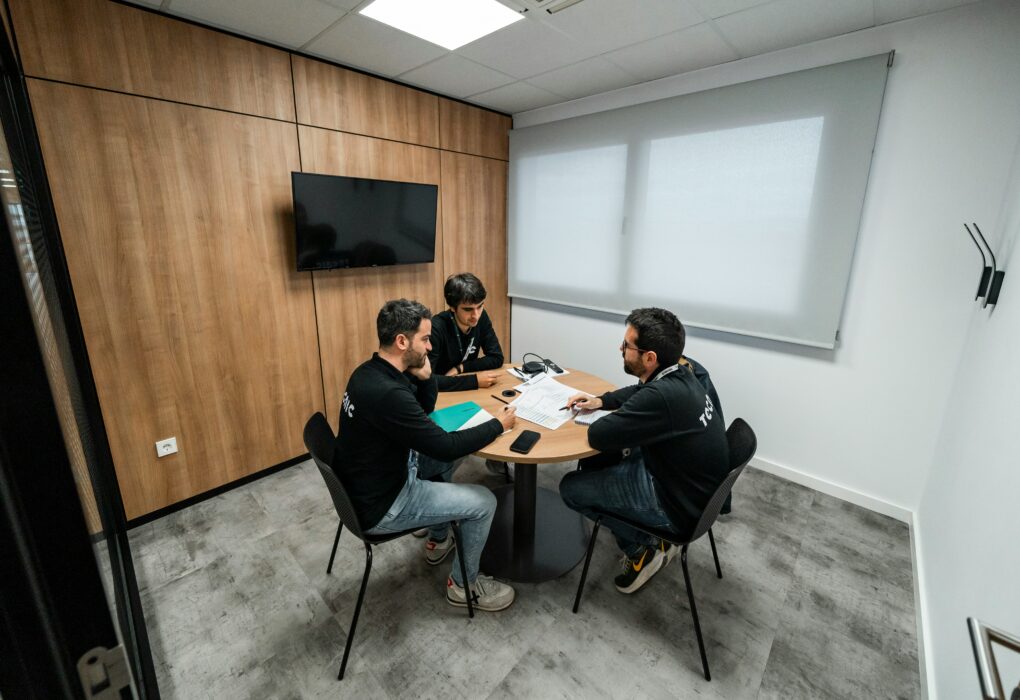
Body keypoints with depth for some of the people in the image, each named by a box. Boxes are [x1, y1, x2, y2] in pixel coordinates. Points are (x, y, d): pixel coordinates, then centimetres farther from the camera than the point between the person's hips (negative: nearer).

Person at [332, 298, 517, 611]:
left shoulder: (373, 372, -3)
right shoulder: (386, 392, -34)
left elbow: (424, 409, 10)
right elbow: (445, 445, -28)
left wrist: (425, 376, -10)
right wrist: (498, 425, -14)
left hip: (372, 480, 9)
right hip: (380, 505, -9)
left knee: (444, 458, 23)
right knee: (484, 502, -4)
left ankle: (438, 541, 38)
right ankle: (463, 584, 22)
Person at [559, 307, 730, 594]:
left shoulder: (662, 397, -35)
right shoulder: (680, 373, -7)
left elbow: (597, 436, -26)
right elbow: (637, 391, 15)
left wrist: (613, 417, -6)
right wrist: (599, 401, 1)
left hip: (680, 505, -8)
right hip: (690, 484, 9)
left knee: (570, 488, -2)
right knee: (594, 459, 15)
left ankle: (644, 548, 11)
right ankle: (650, 534, 19)